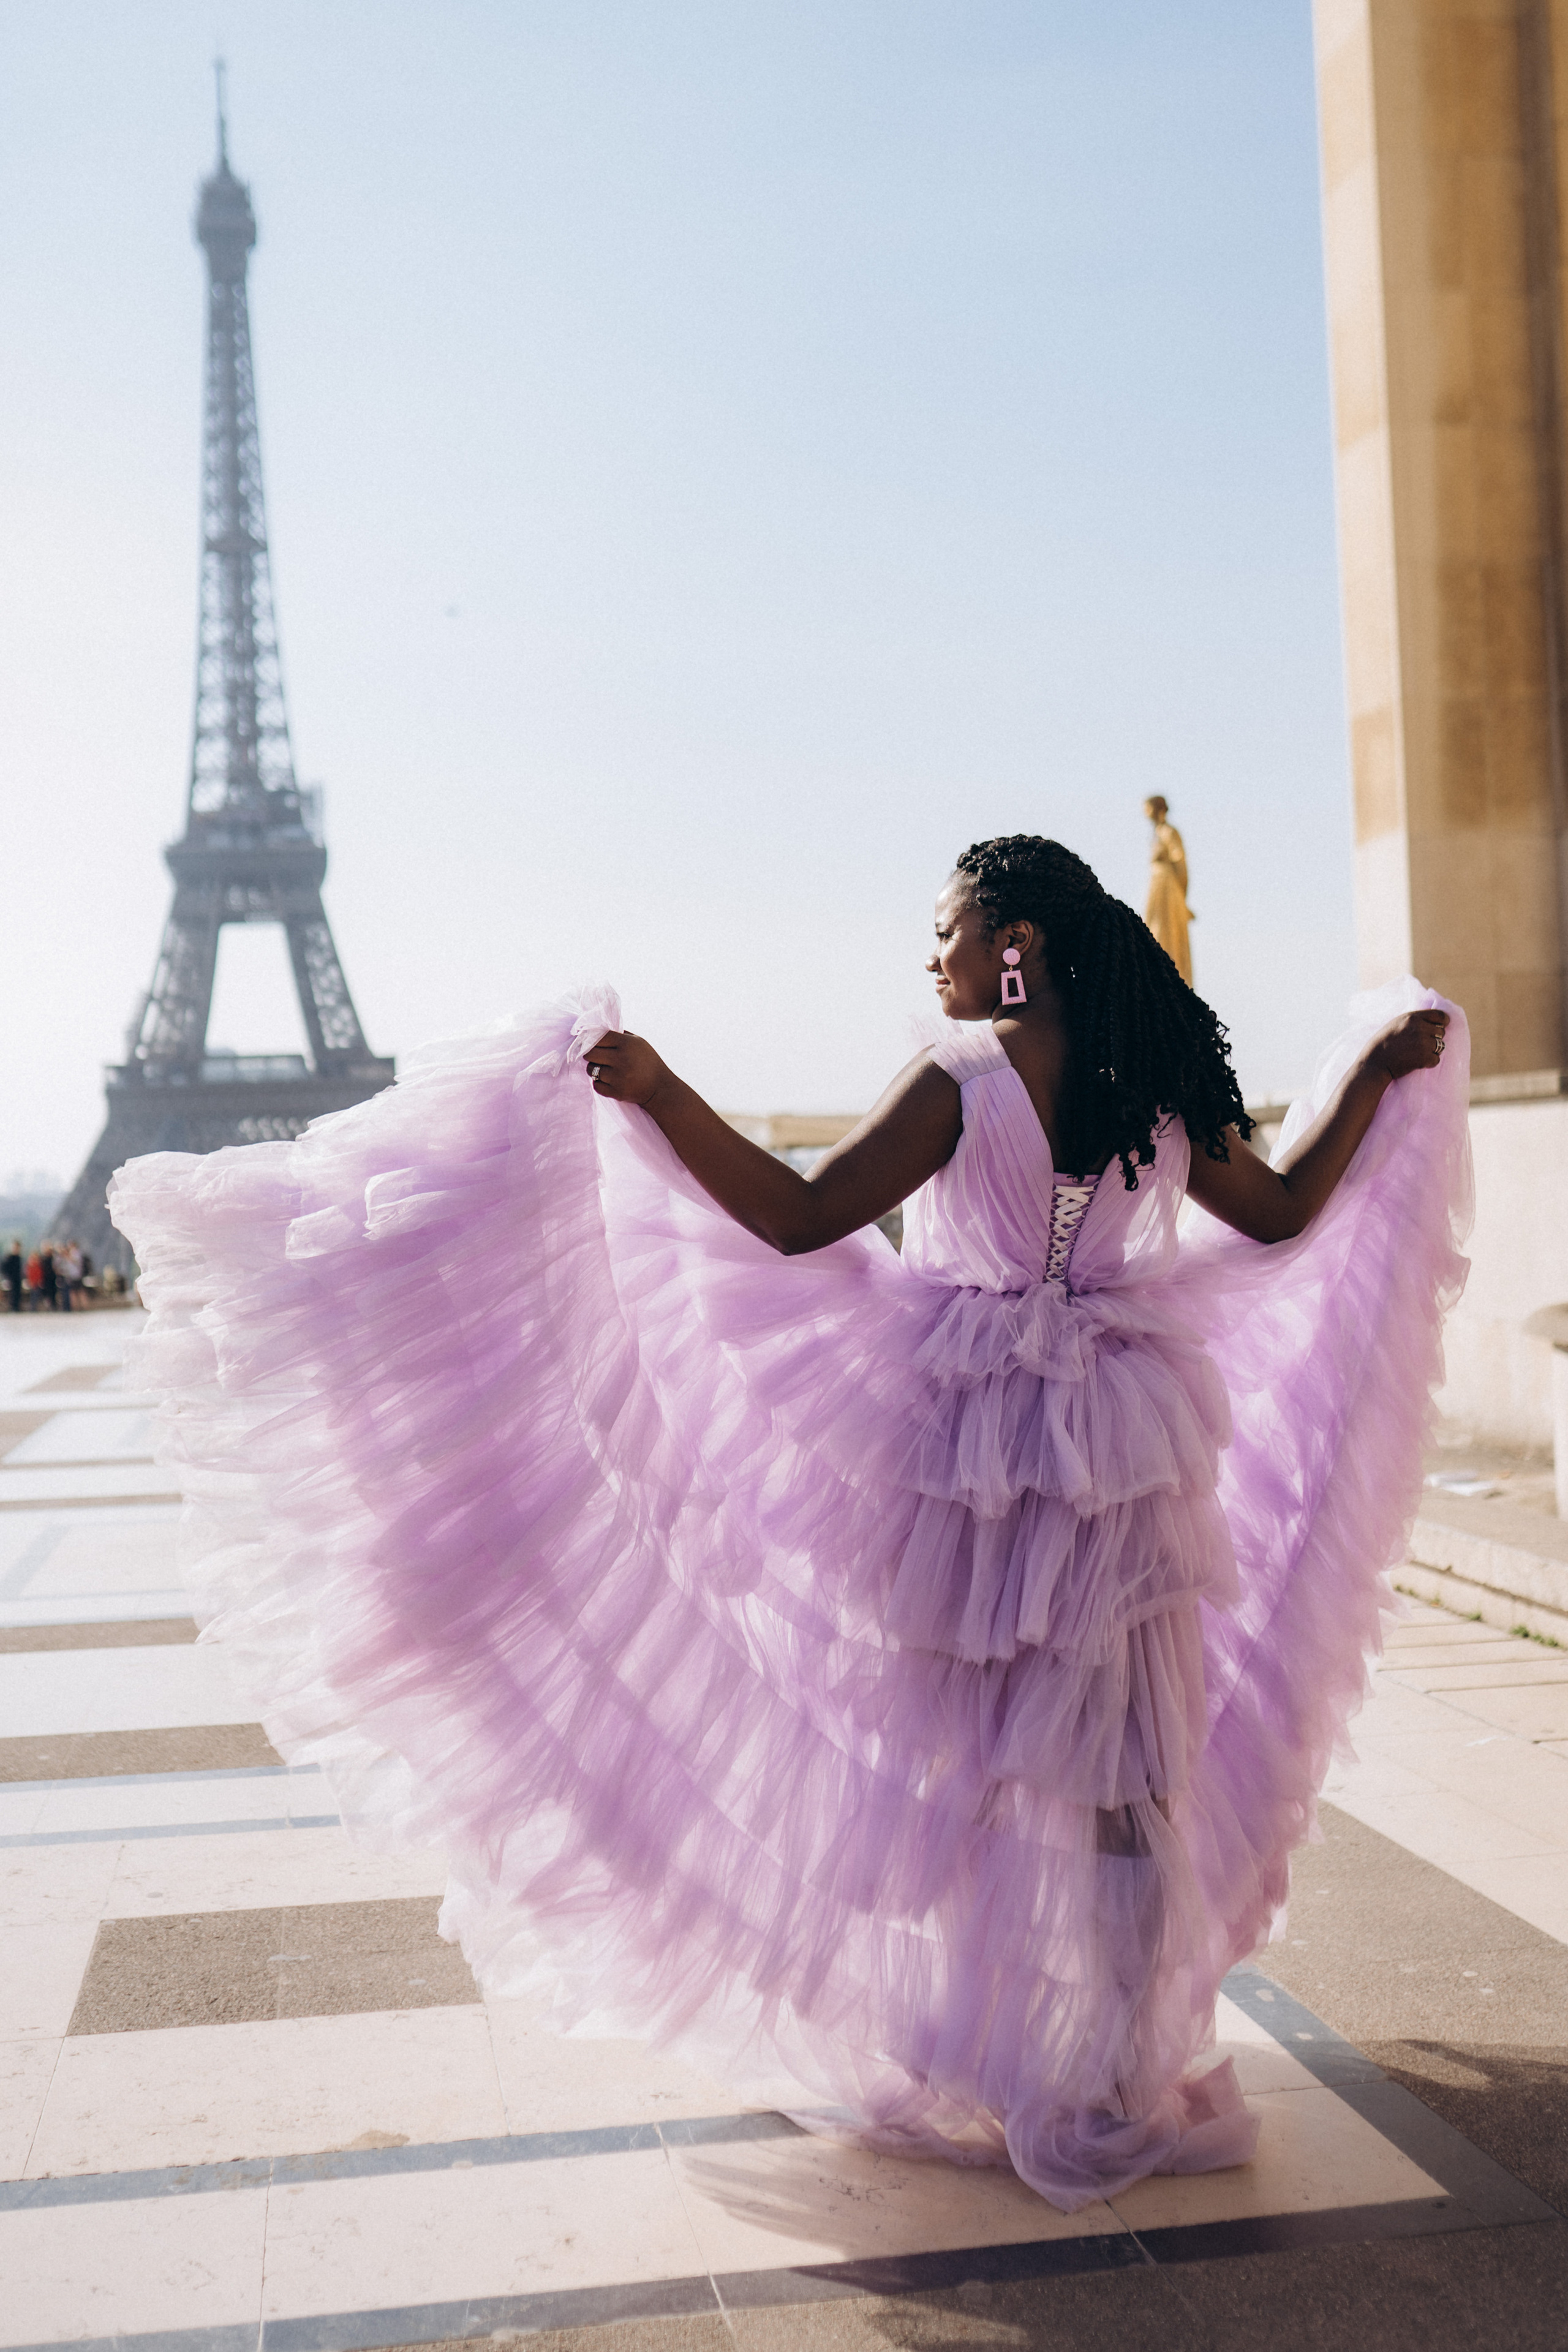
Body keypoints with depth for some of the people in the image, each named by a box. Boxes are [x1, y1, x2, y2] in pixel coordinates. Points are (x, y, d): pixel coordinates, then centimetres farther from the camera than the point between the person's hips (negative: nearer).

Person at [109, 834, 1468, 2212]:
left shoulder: (961, 1079, -15)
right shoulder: (1160, 1087, -1)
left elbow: (799, 1220, -22)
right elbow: (1281, 1217, 9)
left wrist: (661, 1095, -23)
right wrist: (1376, 1076, 19)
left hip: (961, 1443, -4)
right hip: (1123, 1457, 4)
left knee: (943, 1750, 13)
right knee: (1121, 1772, 12)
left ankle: (943, 2055, 28)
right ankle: (1119, 2076, 23)